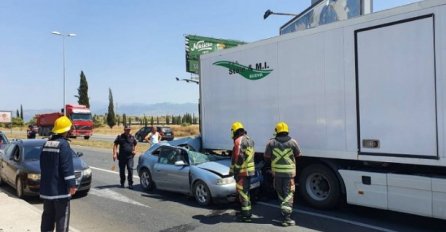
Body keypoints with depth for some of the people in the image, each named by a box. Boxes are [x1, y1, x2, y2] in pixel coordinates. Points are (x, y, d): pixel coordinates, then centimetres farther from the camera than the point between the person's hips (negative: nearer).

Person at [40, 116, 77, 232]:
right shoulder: (63, 144, -14)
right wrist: (72, 184, -18)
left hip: (46, 187, 8)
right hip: (60, 188, -8)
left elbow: (43, 164, 18)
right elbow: (67, 167, -20)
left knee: (48, 215, 17)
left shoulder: (47, 143, 10)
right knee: (62, 216, 0)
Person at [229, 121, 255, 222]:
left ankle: (246, 215, 1)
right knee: (246, 191, 21)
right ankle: (246, 210, 32)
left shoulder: (239, 141, -17)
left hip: (242, 171, -9)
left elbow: (237, 158, -22)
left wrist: (233, 170, -17)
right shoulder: (249, 139, 12)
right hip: (250, 170, 9)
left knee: (242, 192, -2)